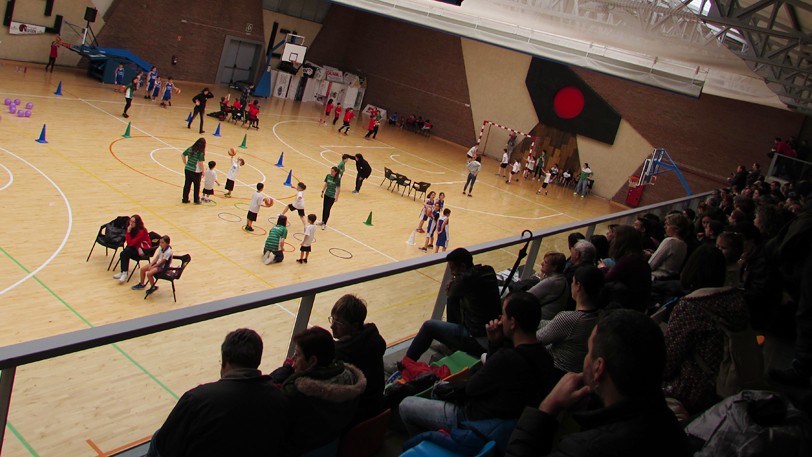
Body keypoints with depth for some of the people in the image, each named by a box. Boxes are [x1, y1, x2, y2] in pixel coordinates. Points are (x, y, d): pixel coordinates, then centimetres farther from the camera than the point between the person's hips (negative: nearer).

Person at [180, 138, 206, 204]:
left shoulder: (190, 149, 1)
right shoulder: (201, 153, -18)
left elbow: (182, 155, 6)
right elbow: (200, 163, -21)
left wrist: (185, 164, 15)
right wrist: (203, 171, -9)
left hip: (187, 169, 5)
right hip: (196, 172, -5)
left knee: (187, 185, 15)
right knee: (197, 186, 13)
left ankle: (185, 199, 24)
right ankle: (196, 200, 24)